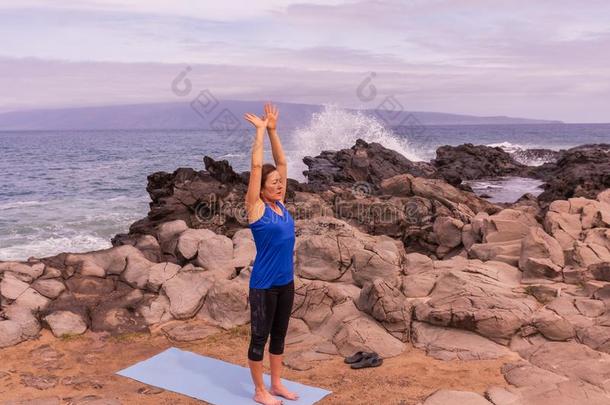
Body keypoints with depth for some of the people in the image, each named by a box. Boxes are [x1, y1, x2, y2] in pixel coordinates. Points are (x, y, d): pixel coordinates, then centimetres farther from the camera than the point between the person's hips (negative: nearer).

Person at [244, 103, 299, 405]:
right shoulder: (257, 208, -13)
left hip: (286, 282, 7)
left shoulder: (280, 204, 4)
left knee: (279, 335, 17)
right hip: (264, 284, -7)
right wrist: (260, 131, -13)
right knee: (260, 337, 7)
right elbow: (256, 167, -18)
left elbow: (281, 163, 5)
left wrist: (273, 130, 1)